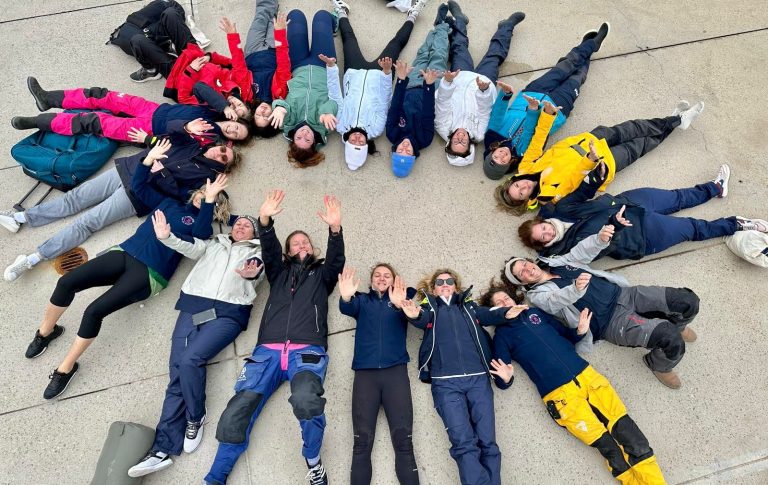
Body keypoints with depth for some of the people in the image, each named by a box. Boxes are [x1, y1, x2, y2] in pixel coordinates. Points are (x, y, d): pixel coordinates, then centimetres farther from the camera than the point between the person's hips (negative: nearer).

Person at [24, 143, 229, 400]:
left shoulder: (199, 223, 1)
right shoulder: (170, 204, 19)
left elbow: (201, 233, -23)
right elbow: (139, 187, 19)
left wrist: (210, 200, -29)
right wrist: (150, 158, 5)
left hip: (148, 273, -6)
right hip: (125, 253, 6)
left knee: (94, 311, -19)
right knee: (67, 282, -11)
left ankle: (66, 368, 2)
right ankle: (46, 331, 16)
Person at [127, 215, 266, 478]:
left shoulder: (257, 252, 16)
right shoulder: (213, 244, 27)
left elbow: (258, 272, -6)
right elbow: (191, 249, 7)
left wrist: (251, 274, -31)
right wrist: (167, 237, -14)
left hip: (228, 313, -3)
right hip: (193, 306, 3)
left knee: (190, 359, -23)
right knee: (177, 369, -7)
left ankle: (195, 418, 1)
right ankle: (163, 448, -6)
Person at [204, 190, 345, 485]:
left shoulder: (321, 274, 24)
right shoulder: (280, 272, 26)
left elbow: (337, 260, 3)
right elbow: (269, 250, 7)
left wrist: (335, 229, -16)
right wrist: (264, 221, -13)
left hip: (308, 351, -2)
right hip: (268, 351, 2)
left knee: (305, 400, -32)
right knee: (236, 414, -12)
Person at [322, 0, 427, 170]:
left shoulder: (341, 126, -31)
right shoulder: (375, 130, -34)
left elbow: (335, 97, -30)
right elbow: (385, 101, -33)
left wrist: (331, 66, -34)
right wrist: (387, 71, -42)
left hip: (354, 72, 1)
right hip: (378, 74, -1)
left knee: (349, 37, 15)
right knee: (397, 42, 8)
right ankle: (412, 16, 38)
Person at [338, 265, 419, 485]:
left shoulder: (401, 298, 16)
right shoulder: (362, 300, 17)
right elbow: (348, 309, -4)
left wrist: (400, 305, -30)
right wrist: (346, 297, -29)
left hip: (395, 370, 0)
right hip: (365, 372, 0)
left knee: (403, 439, -7)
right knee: (362, 441, -5)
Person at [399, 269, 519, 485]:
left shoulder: (468, 305, 23)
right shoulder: (429, 306, 17)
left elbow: (488, 315, 4)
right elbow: (423, 320, -5)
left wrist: (506, 313, -19)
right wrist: (414, 315, -31)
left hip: (478, 377, 2)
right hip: (446, 381, -2)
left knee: (487, 441, -5)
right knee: (464, 443, -13)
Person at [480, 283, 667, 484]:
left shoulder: (535, 312, 17)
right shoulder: (502, 335, 5)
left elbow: (565, 334, 23)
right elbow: (501, 381, 1)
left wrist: (580, 332, 2)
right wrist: (505, 378, -22)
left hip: (585, 373, 4)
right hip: (558, 392, -4)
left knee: (625, 428, -8)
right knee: (608, 446, -12)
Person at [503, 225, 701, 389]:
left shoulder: (556, 262, 15)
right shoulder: (538, 295, -4)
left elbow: (582, 251, 5)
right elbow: (556, 301, -25)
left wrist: (600, 238, -18)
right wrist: (575, 289, -47)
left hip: (622, 293, 6)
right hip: (611, 321, -6)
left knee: (688, 300, -8)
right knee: (673, 341, -24)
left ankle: (675, 324, 26)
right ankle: (659, 365, 10)